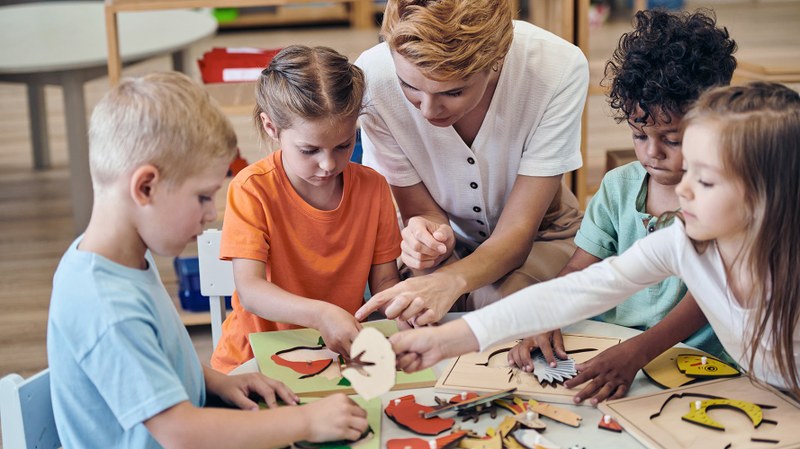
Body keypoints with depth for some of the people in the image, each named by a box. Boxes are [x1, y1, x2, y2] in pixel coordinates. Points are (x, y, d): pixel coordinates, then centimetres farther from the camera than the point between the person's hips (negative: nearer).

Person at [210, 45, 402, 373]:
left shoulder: (372, 187, 0)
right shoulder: (253, 189, -12)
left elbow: (385, 282, 3)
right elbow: (249, 289, -20)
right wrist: (320, 314, -36)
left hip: (343, 353, 1)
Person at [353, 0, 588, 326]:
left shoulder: (559, 69, -30)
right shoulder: (373, 77, -27)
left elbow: (517, 229, -25)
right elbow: (420, 210, -13)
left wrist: (453, 280, -46)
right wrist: (431, 232, -39)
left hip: (536, 237, -1)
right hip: (450, 239, 1)